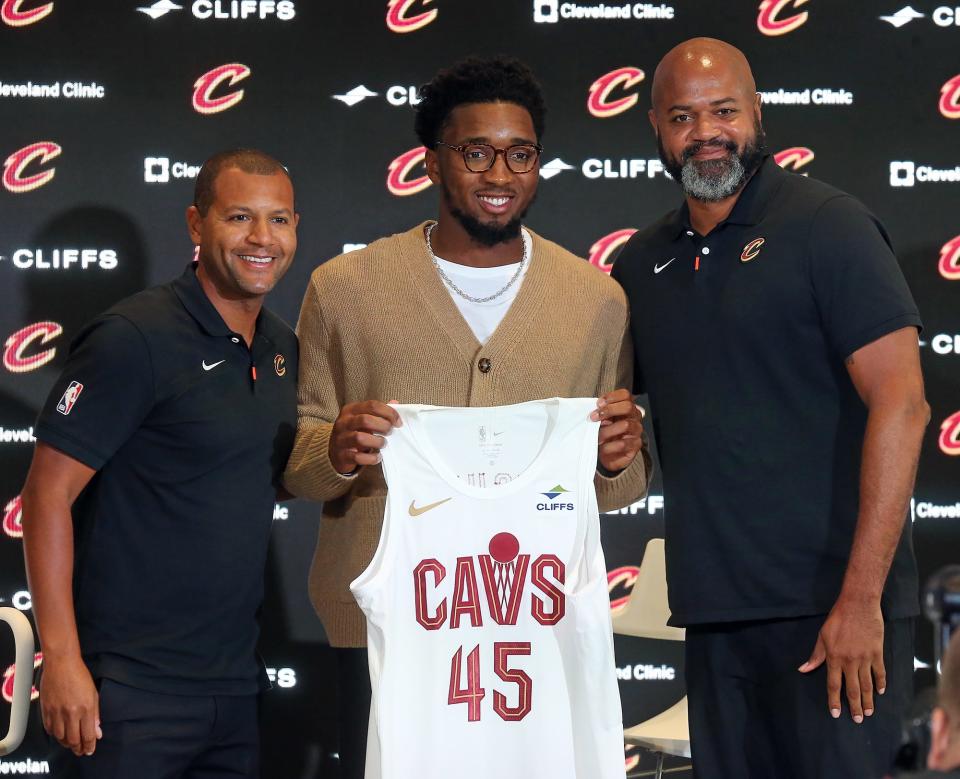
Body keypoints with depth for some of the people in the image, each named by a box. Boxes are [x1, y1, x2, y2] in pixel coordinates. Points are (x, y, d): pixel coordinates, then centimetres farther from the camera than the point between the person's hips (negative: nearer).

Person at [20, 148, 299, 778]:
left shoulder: (282, 348, 10)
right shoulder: (135, 338, -13)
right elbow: (48, 492, -15)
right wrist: (62, 659, -18)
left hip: (235, 679, 7)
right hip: (134, 689, -7)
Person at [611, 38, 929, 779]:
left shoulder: (826, 225, -5)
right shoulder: (642, 264, 13)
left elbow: (900, 402, -13)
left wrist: (861, 598, -18)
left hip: (831, 607, -6)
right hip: (715, 610, 6)